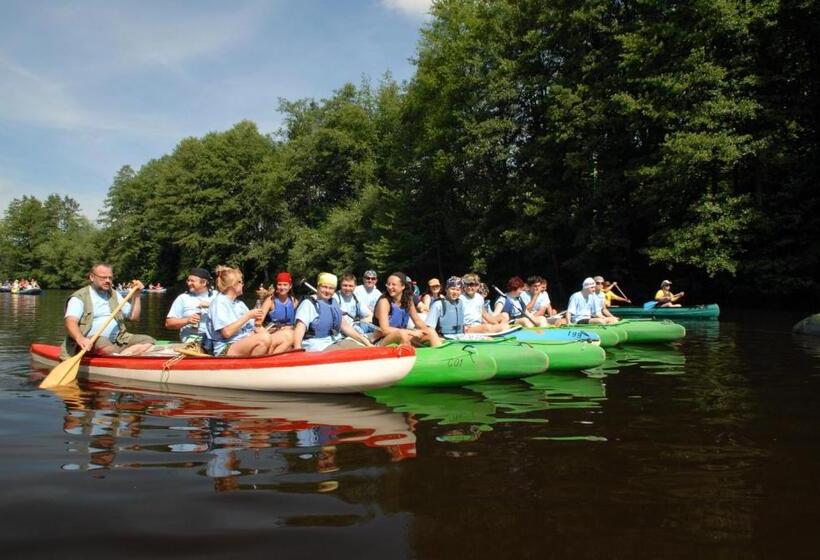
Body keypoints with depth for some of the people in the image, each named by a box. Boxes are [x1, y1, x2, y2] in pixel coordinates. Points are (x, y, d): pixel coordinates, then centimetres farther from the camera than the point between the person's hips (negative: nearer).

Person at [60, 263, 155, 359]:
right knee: (102, 343, -40)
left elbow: (134, 316, 20)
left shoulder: (115, 295, 21)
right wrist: (80, 338, -37)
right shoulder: (79, 297, 2)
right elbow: (70, 322, -16)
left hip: (118, 340, 6)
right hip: (90, 341, -6)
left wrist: (136, 294, 8)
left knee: (148, 341, -18)